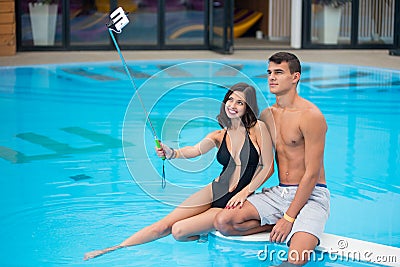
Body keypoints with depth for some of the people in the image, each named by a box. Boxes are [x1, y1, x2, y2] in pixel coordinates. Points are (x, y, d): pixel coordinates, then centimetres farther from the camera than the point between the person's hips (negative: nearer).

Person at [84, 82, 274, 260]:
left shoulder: (258, 128, -9)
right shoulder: (218, 136, 4)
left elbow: (268, 167, -9)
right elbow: (196, 150, -13)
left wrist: (244, 193, -17)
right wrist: (171, 153, -33)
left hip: (235, 202, -4)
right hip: (214, 192, 4)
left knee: (179, 231, -16)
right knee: (163, 226, -5)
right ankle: (112, 250, 4)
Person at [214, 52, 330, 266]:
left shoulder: (311, 116, -13)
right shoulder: (267, 115, 10)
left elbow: (312, 174, -15)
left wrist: (288, 218, -18)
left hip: (311, 195, -6)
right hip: (278, 193, 6)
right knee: (222, 222, -15)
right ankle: (276, 226, -2)